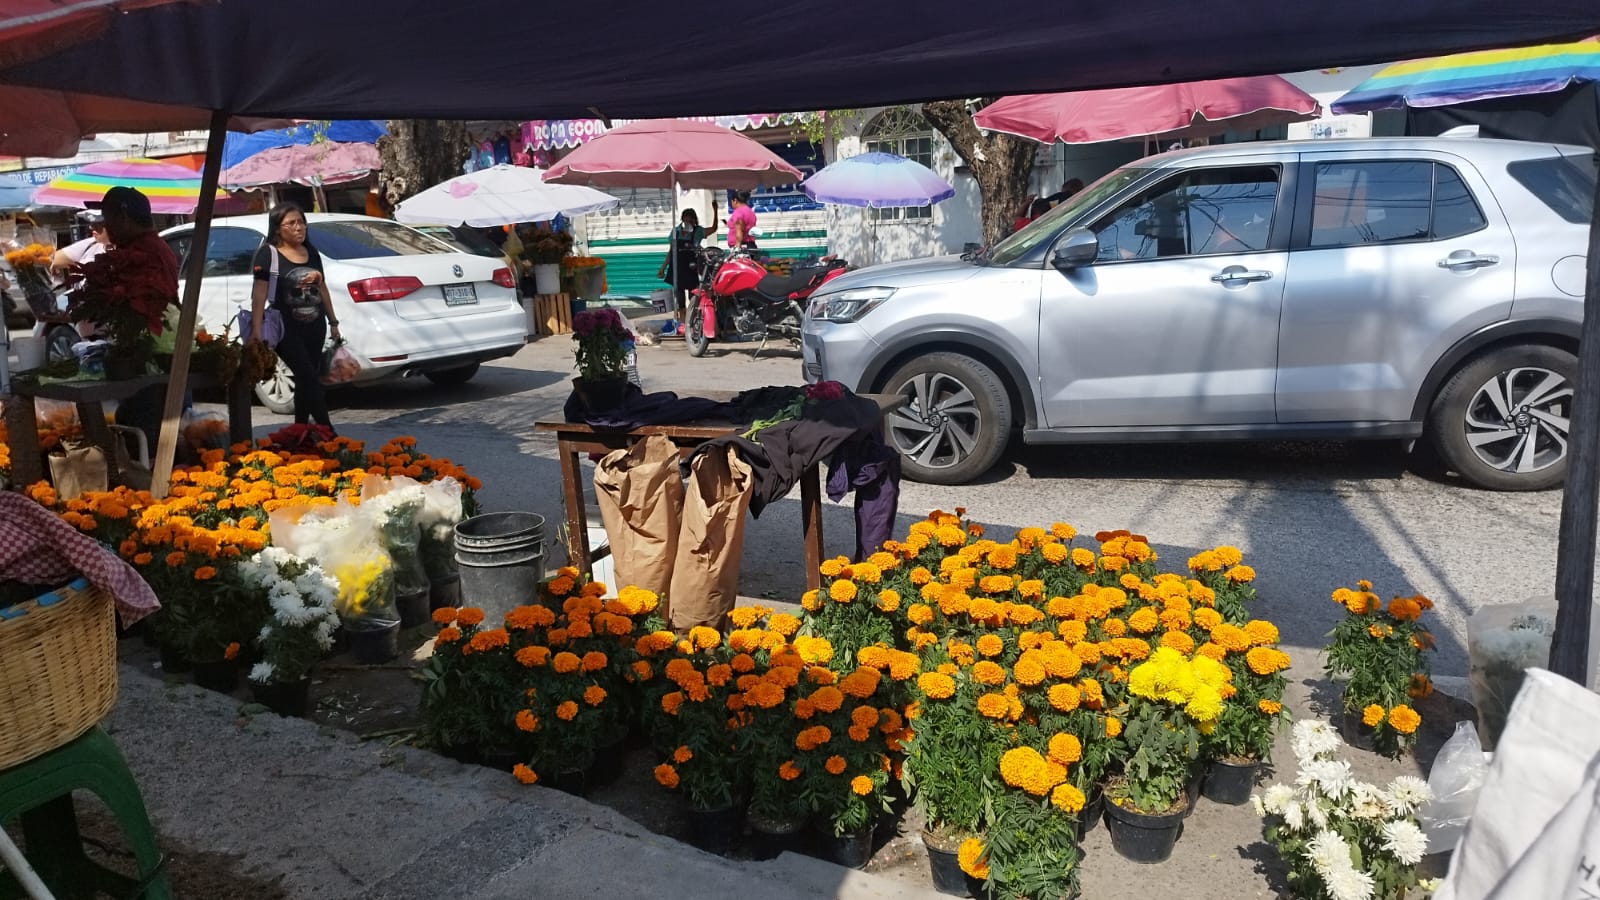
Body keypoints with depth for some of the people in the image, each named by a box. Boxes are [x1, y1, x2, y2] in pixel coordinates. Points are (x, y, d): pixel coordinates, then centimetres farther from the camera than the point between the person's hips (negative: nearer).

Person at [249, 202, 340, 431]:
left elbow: (322, 288, 21)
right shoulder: (269, 253, -8)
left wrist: (333, 321, 23)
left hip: (315, 327, 6)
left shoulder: (312, 252, 11)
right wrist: (256, 333, -19)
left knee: (307, 379, 11)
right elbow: (259, 296, -13)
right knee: (309, 378, -13)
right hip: (286, 328, -6)